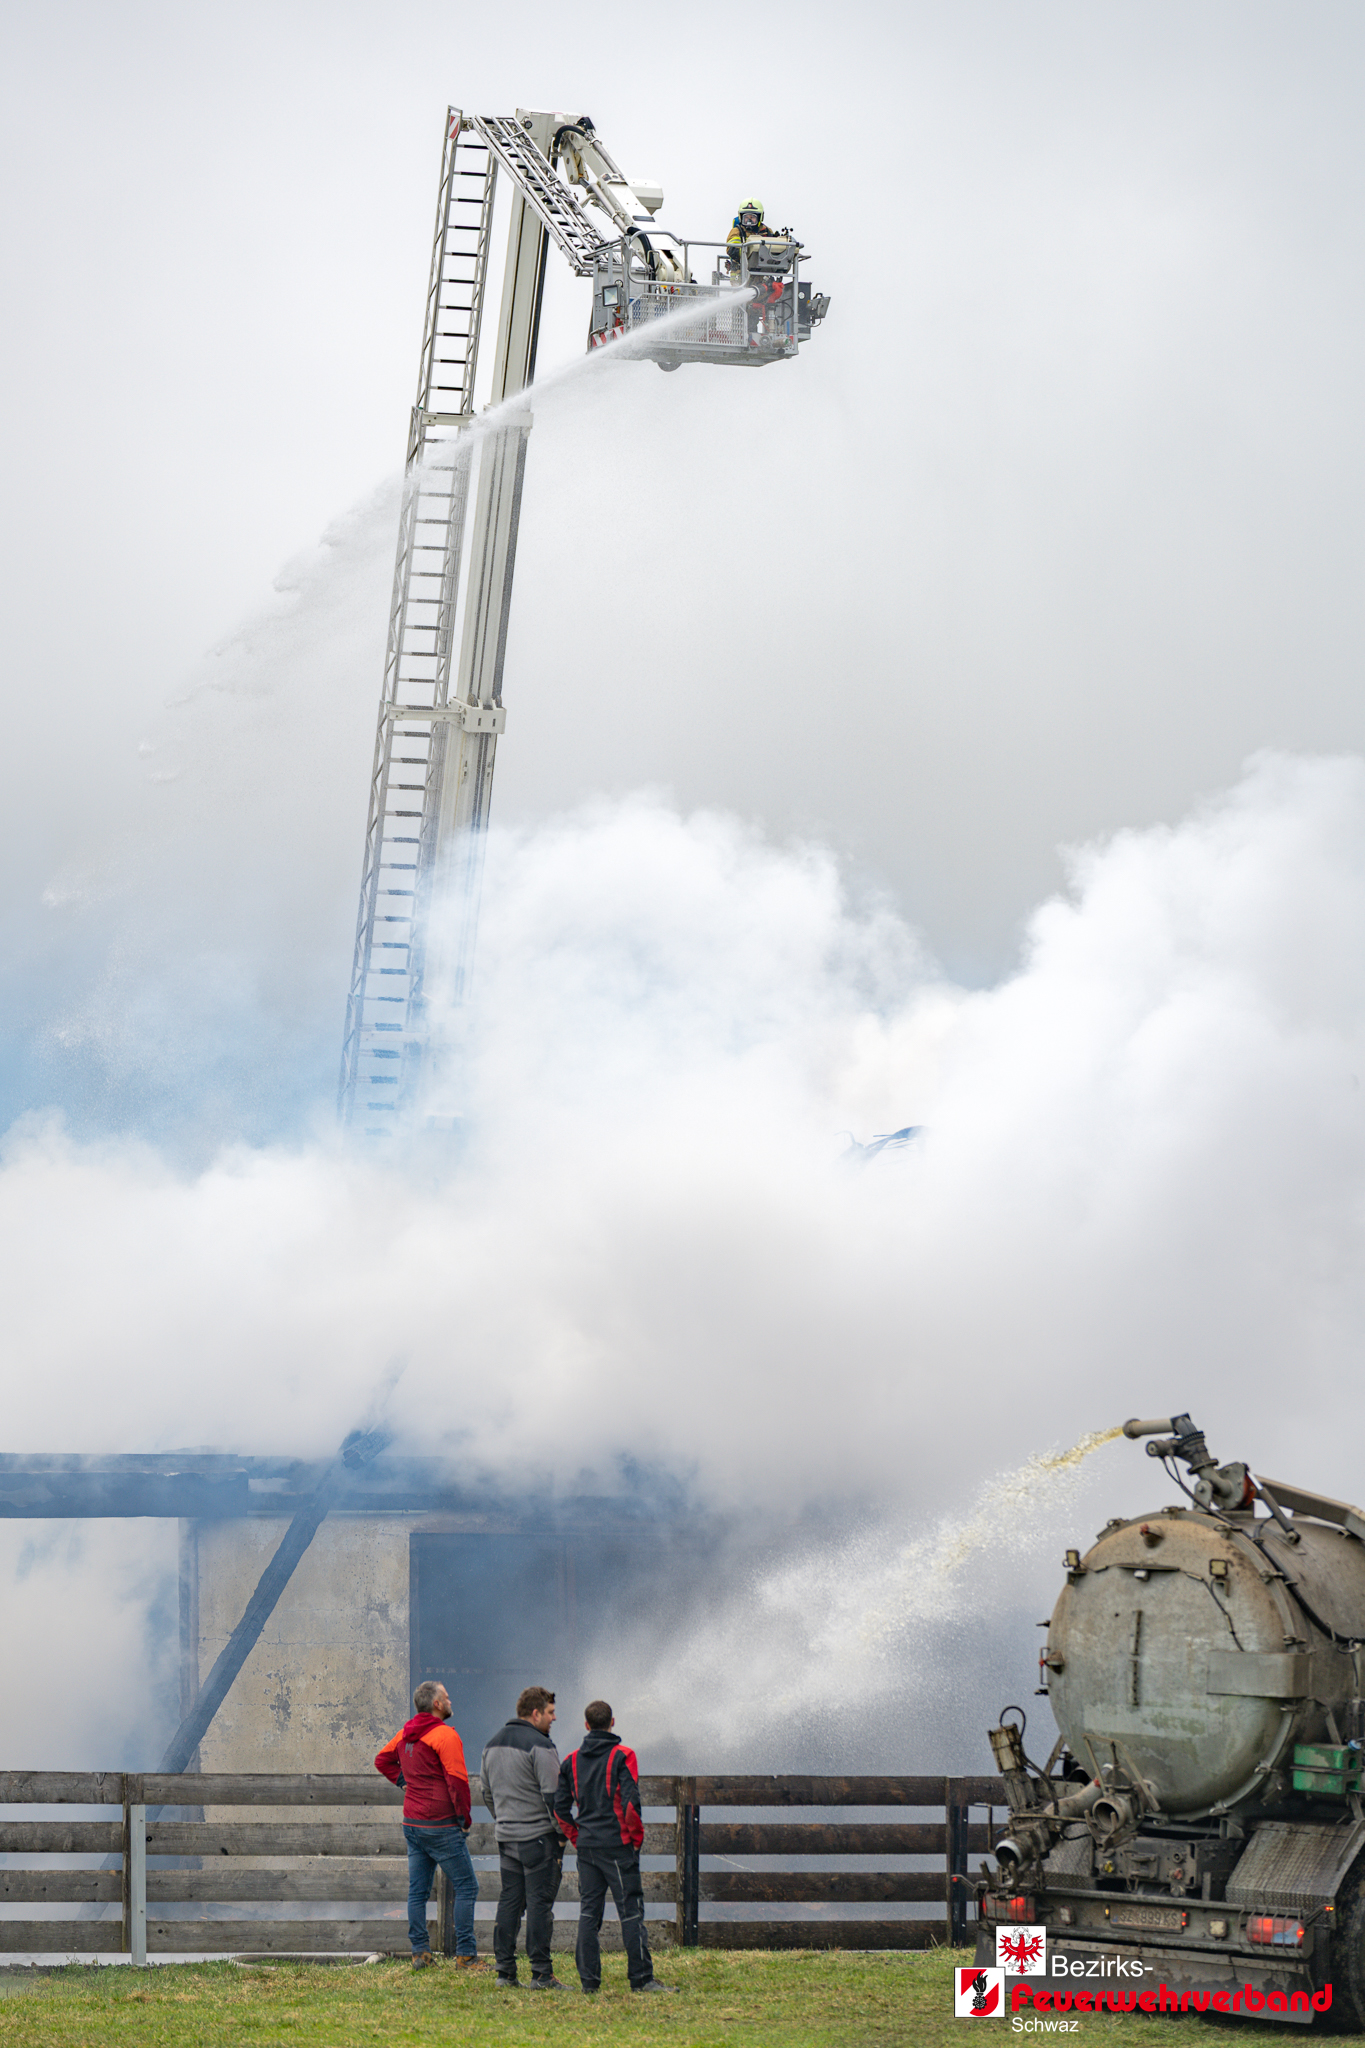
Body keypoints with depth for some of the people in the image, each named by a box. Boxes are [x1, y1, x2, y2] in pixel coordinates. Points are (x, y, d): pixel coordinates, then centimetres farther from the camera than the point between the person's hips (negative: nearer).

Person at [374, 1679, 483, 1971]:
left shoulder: (405, 1734, 11)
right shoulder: (444, 1735, -14)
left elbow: (382, 1760, 27)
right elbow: (457, 1780, -18)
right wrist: (464, 1816, -8)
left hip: (412, 1824, 8)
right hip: (442, 1826, -8)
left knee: (417, 1891, 10)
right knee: (466, 1887, -2)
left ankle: (419, 1953, 10)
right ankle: (465, 1955, -5)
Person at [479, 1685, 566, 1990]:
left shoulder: (493, 1745, 14)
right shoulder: (539, 1746, -13)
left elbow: (485, 1791, 21)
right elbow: (552, 1794, -17)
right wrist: (562, 1831, -8)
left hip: (506, 1837, 8)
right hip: (539, 1836, -8)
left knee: (509, 1902, 11)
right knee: (540, 1903, -5)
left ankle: (505, 1970, 10)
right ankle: (541, 1973, -5)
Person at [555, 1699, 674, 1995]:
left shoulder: (571, 1761, 9)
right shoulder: (622, 1757, -6)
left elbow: (560, 1806, 7)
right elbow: (630, 1801, -15)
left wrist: (576, 1836, 13)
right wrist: (636, 1835, -3)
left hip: (586, 1846, 4)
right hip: (618, 1844, -4)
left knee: (588, 1912, 7)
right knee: (630, 1910, -2)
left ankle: (589, 1980, 5)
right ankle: (641, 1978, -3)